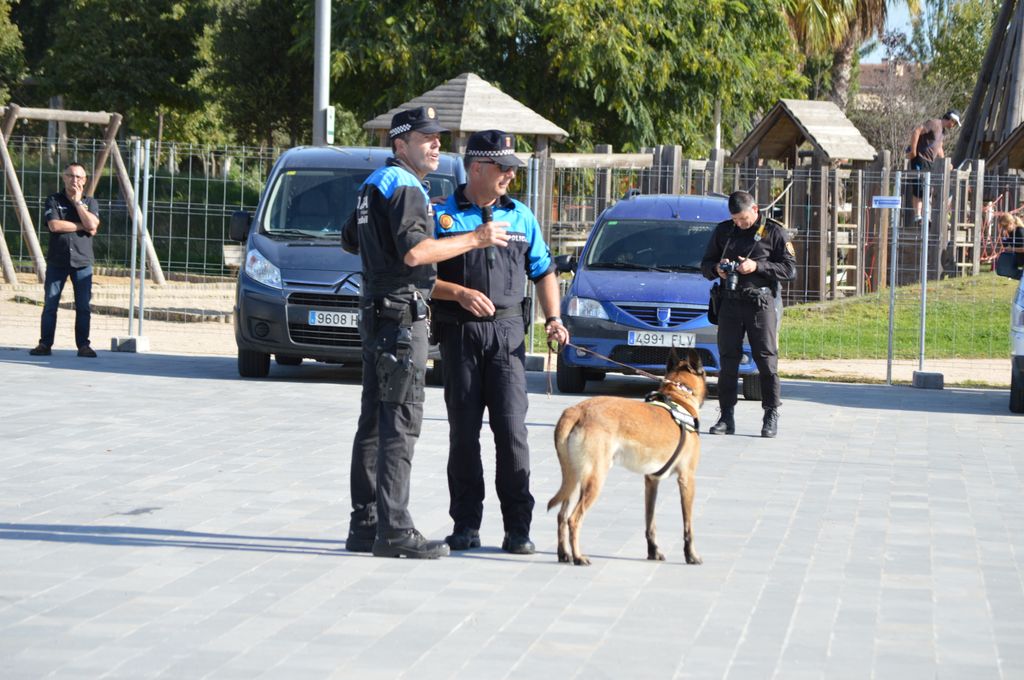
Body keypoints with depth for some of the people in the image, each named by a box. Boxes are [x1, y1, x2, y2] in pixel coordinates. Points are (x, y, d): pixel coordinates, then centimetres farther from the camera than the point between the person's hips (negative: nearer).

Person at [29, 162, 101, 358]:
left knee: (83, 306, -1)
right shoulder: (54, 200, 5)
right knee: (50, 304, -1)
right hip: (57, 260, -1)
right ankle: (45, 344, 3)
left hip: (82, 261, 1)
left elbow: (92, 225, -10)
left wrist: (78, 202, -5)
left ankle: (83, 345, 5)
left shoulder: (90, 202, 9)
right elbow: (54, 225, -11)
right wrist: (81, 226, -7)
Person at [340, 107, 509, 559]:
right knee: (400, 423, -11)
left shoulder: (374, 184, 18)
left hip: (376, 313, 11)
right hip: (401, 314, -11)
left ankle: (364, 525, 16)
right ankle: (393, 530, -13)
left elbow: (349, 241, 30)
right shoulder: (404, 187, -14)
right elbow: (415, 251, -26)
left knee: (374, 420, 12)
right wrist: (474, 240, -20)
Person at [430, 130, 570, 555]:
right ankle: (466, 524, 10)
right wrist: (460, 293, -15)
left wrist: (553, 317, 5)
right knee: (463, 430, 2)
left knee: (511, 428, -7)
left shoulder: (521, 217, 13)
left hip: (507, 332, 1)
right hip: (458, 333, -1)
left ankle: (518, 527, -3)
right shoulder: (442, 216, 2)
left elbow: (543, 271, 19)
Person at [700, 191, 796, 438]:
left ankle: (771, 416, 0)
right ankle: (726, 417, 5)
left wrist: (757, 266, -13)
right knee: (728, 360, 2)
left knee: (766, 361, -5)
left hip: (761, 303, -3)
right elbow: (706, 264, 19)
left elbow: (789, 269, -1)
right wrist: (717, 269, -4)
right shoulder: (723, 231, 13)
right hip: (730, 303, 3)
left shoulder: (774, 232, 3)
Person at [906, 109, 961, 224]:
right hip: (920, 159, -10)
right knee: (919, 188, -11)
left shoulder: (942, 130, 20)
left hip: (930, 162, 10)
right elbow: (915, 132, -22)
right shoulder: (933, 123, -11)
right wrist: (913, 151, -22)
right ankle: (917, 216, -11)